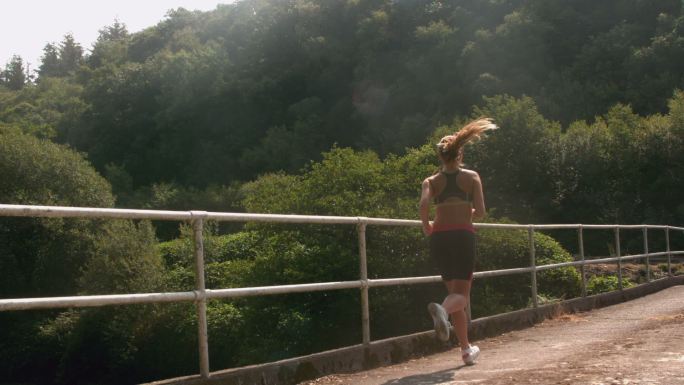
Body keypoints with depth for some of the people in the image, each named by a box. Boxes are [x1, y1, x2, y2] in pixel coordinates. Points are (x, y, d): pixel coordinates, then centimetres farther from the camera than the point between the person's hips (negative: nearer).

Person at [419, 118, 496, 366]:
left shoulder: (431, 181, 9)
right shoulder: (472, 177, 7)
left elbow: (424, 204, -11)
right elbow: (480, 212, -3)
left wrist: (426, 228, 4)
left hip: (439, 237, 3)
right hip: (463, 235, -3)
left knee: (454, 291, 15)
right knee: (461, 294, -2)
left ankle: (466, 349, 18)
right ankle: (442, 309, -40)